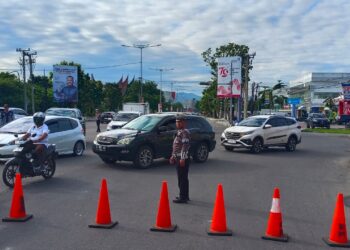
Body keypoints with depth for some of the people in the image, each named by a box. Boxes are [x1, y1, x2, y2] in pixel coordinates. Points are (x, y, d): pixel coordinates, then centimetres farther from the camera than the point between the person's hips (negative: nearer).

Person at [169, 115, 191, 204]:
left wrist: (183, 158, -25)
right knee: (181, 178, 15)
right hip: (178, 158, 10)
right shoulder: (179, 132, 17)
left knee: (182, 178, -7)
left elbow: (185, 146, -22)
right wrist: (173, 156, 23)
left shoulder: (185, 132, -14)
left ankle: (183, 197, -3)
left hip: (183, 158, -10)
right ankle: (185, 196, 24)